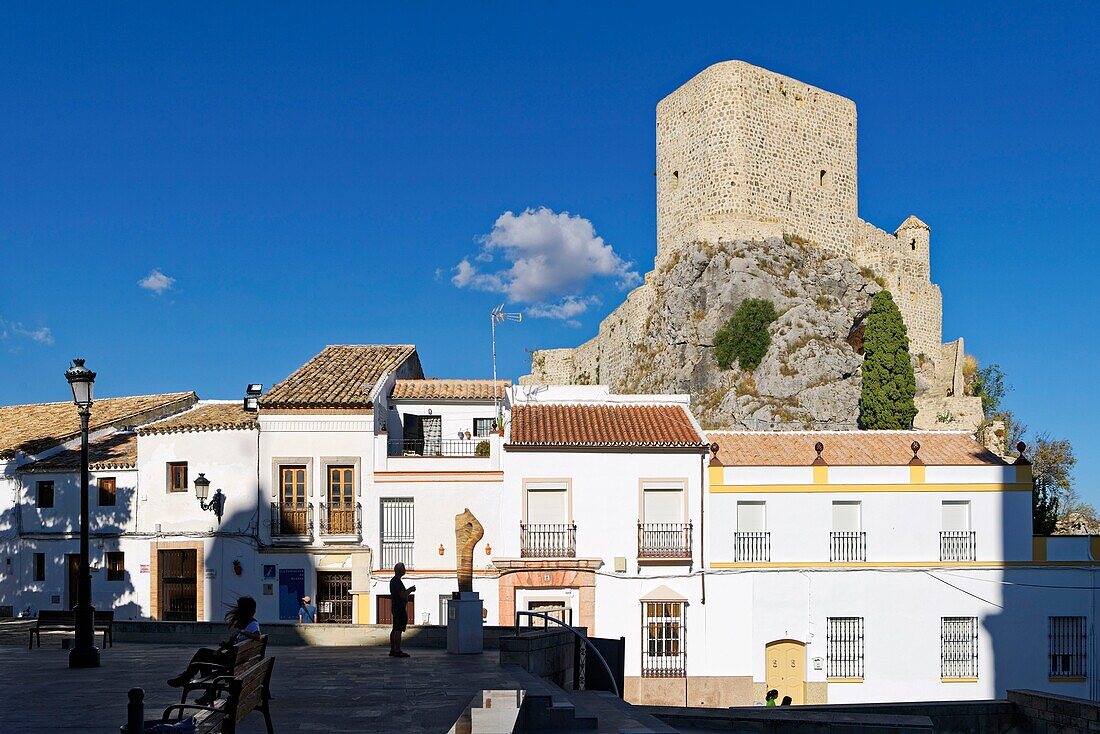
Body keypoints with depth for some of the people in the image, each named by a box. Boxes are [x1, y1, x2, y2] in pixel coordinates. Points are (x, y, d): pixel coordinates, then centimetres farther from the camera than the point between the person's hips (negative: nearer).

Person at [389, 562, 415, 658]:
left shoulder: (393, 581, 16)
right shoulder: (397, 581, -17)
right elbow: (402, 595, -20)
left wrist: (408, 590, 20)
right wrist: (410, 590, -6)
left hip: (395, 607, 11)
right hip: (400, 608, -11)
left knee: (395, 629, 13)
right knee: (398, 630, -10)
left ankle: (392, 650, 17)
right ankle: (397, 651, -11)